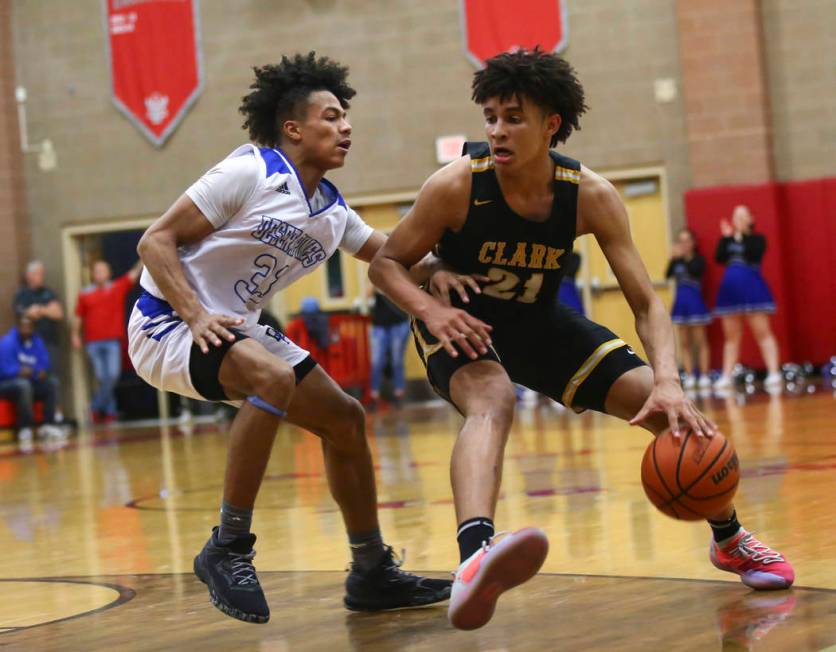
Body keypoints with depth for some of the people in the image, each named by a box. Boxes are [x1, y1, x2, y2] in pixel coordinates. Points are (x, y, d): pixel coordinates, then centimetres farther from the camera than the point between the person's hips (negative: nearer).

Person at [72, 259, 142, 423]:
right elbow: (78, 316, 10)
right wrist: (75, 335, 5)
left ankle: (97, 406, 5)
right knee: (101, 378, -1)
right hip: (93, 342, 0)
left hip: (113, 341, 0)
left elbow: (134, 274, 1)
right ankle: (110, 411, 8)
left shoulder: (118, 287, 7)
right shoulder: (85, 294, 7)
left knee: (112, 375, -11)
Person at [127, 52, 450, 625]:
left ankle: (372, 573, 19)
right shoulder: (250, 174, -16)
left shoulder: (334, 212, 7)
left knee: (346, 420, 7)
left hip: (238, 328, 9)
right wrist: (196, 316, -28)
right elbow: (156, 241, -16)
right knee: (274, 378, -35)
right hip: (167, 325, -9)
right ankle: (228, 550, -23)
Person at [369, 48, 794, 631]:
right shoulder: (457, 185, -25)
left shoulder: (591, 195, -19)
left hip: (539, 320, 4)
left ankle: (731, 539, 24)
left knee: (673, 411, -4)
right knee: (492, 400, -40)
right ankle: (475, 561, -65)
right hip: (463, 322, -4)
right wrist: (429, 308, -35)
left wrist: (669, 382, -35)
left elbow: (646, 303, -17)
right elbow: (386, 263, -14)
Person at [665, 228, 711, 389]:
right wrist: (674, 258, -14)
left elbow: (694, 271, -22)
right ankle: (689, 376, 7)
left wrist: (683, 257, -22)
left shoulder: (698, 260, -3)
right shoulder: (677, 261, 8)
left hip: (695, 302, -5)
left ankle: (704, 376, 0)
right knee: (684, 343, 4)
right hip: (680, 302, 5)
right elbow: (668, 275, -5)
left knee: (700, 341, -1)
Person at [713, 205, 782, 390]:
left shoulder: (757, 239, 2)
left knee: (763, 333, -9)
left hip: (752, 290, -5)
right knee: (731, 337, 7)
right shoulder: (728, 240, 14)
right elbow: (719, 258, -1)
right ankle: (726, 377, 9)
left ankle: (773, 374, -15)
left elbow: (754, 254, -18)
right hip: (730, 291, 5)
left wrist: (743, 234, -17)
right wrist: (726, 237, -5)